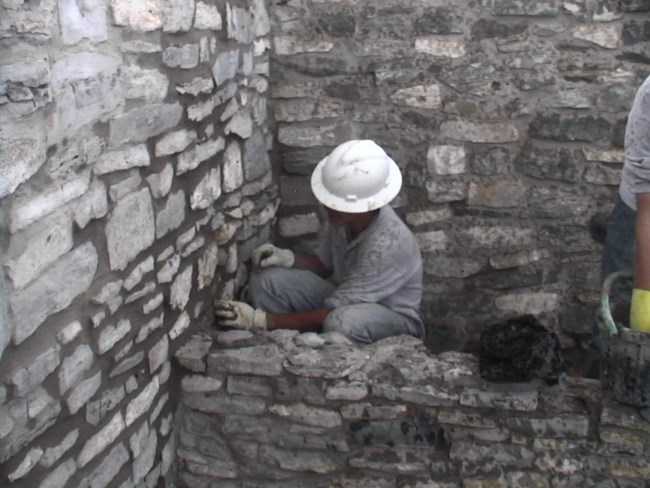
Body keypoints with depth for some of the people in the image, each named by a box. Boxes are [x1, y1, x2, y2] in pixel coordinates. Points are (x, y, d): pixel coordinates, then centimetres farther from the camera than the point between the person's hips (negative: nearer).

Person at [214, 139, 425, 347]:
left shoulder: (387, 244, -34)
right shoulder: (344, 214, -14)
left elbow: (328, 315, -30)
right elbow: (324, 263, 8)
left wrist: (261, 320, -28)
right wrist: (288, 258, -13)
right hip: (345, 299, 7)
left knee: (342, 322, -40)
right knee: (266, 280, -10)